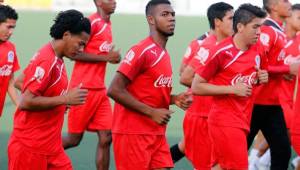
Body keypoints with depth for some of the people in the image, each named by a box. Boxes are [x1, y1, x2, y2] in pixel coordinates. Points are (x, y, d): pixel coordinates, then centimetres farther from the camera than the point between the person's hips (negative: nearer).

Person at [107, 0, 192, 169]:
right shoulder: (141, 51, -15)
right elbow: (115, 90, -20)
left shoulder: (164, 54, 13)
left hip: (157, 133, 8)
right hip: (133, 132, -8)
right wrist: (152, 112, -20)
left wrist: (174, 99, 4)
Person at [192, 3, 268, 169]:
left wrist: (262, 78, 1)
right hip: (224, 120, -7)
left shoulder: (257, 49, 5)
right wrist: (232, 89, -17)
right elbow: (196, 87, -12)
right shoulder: (221, 52, -14)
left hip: (243, 121, 7)